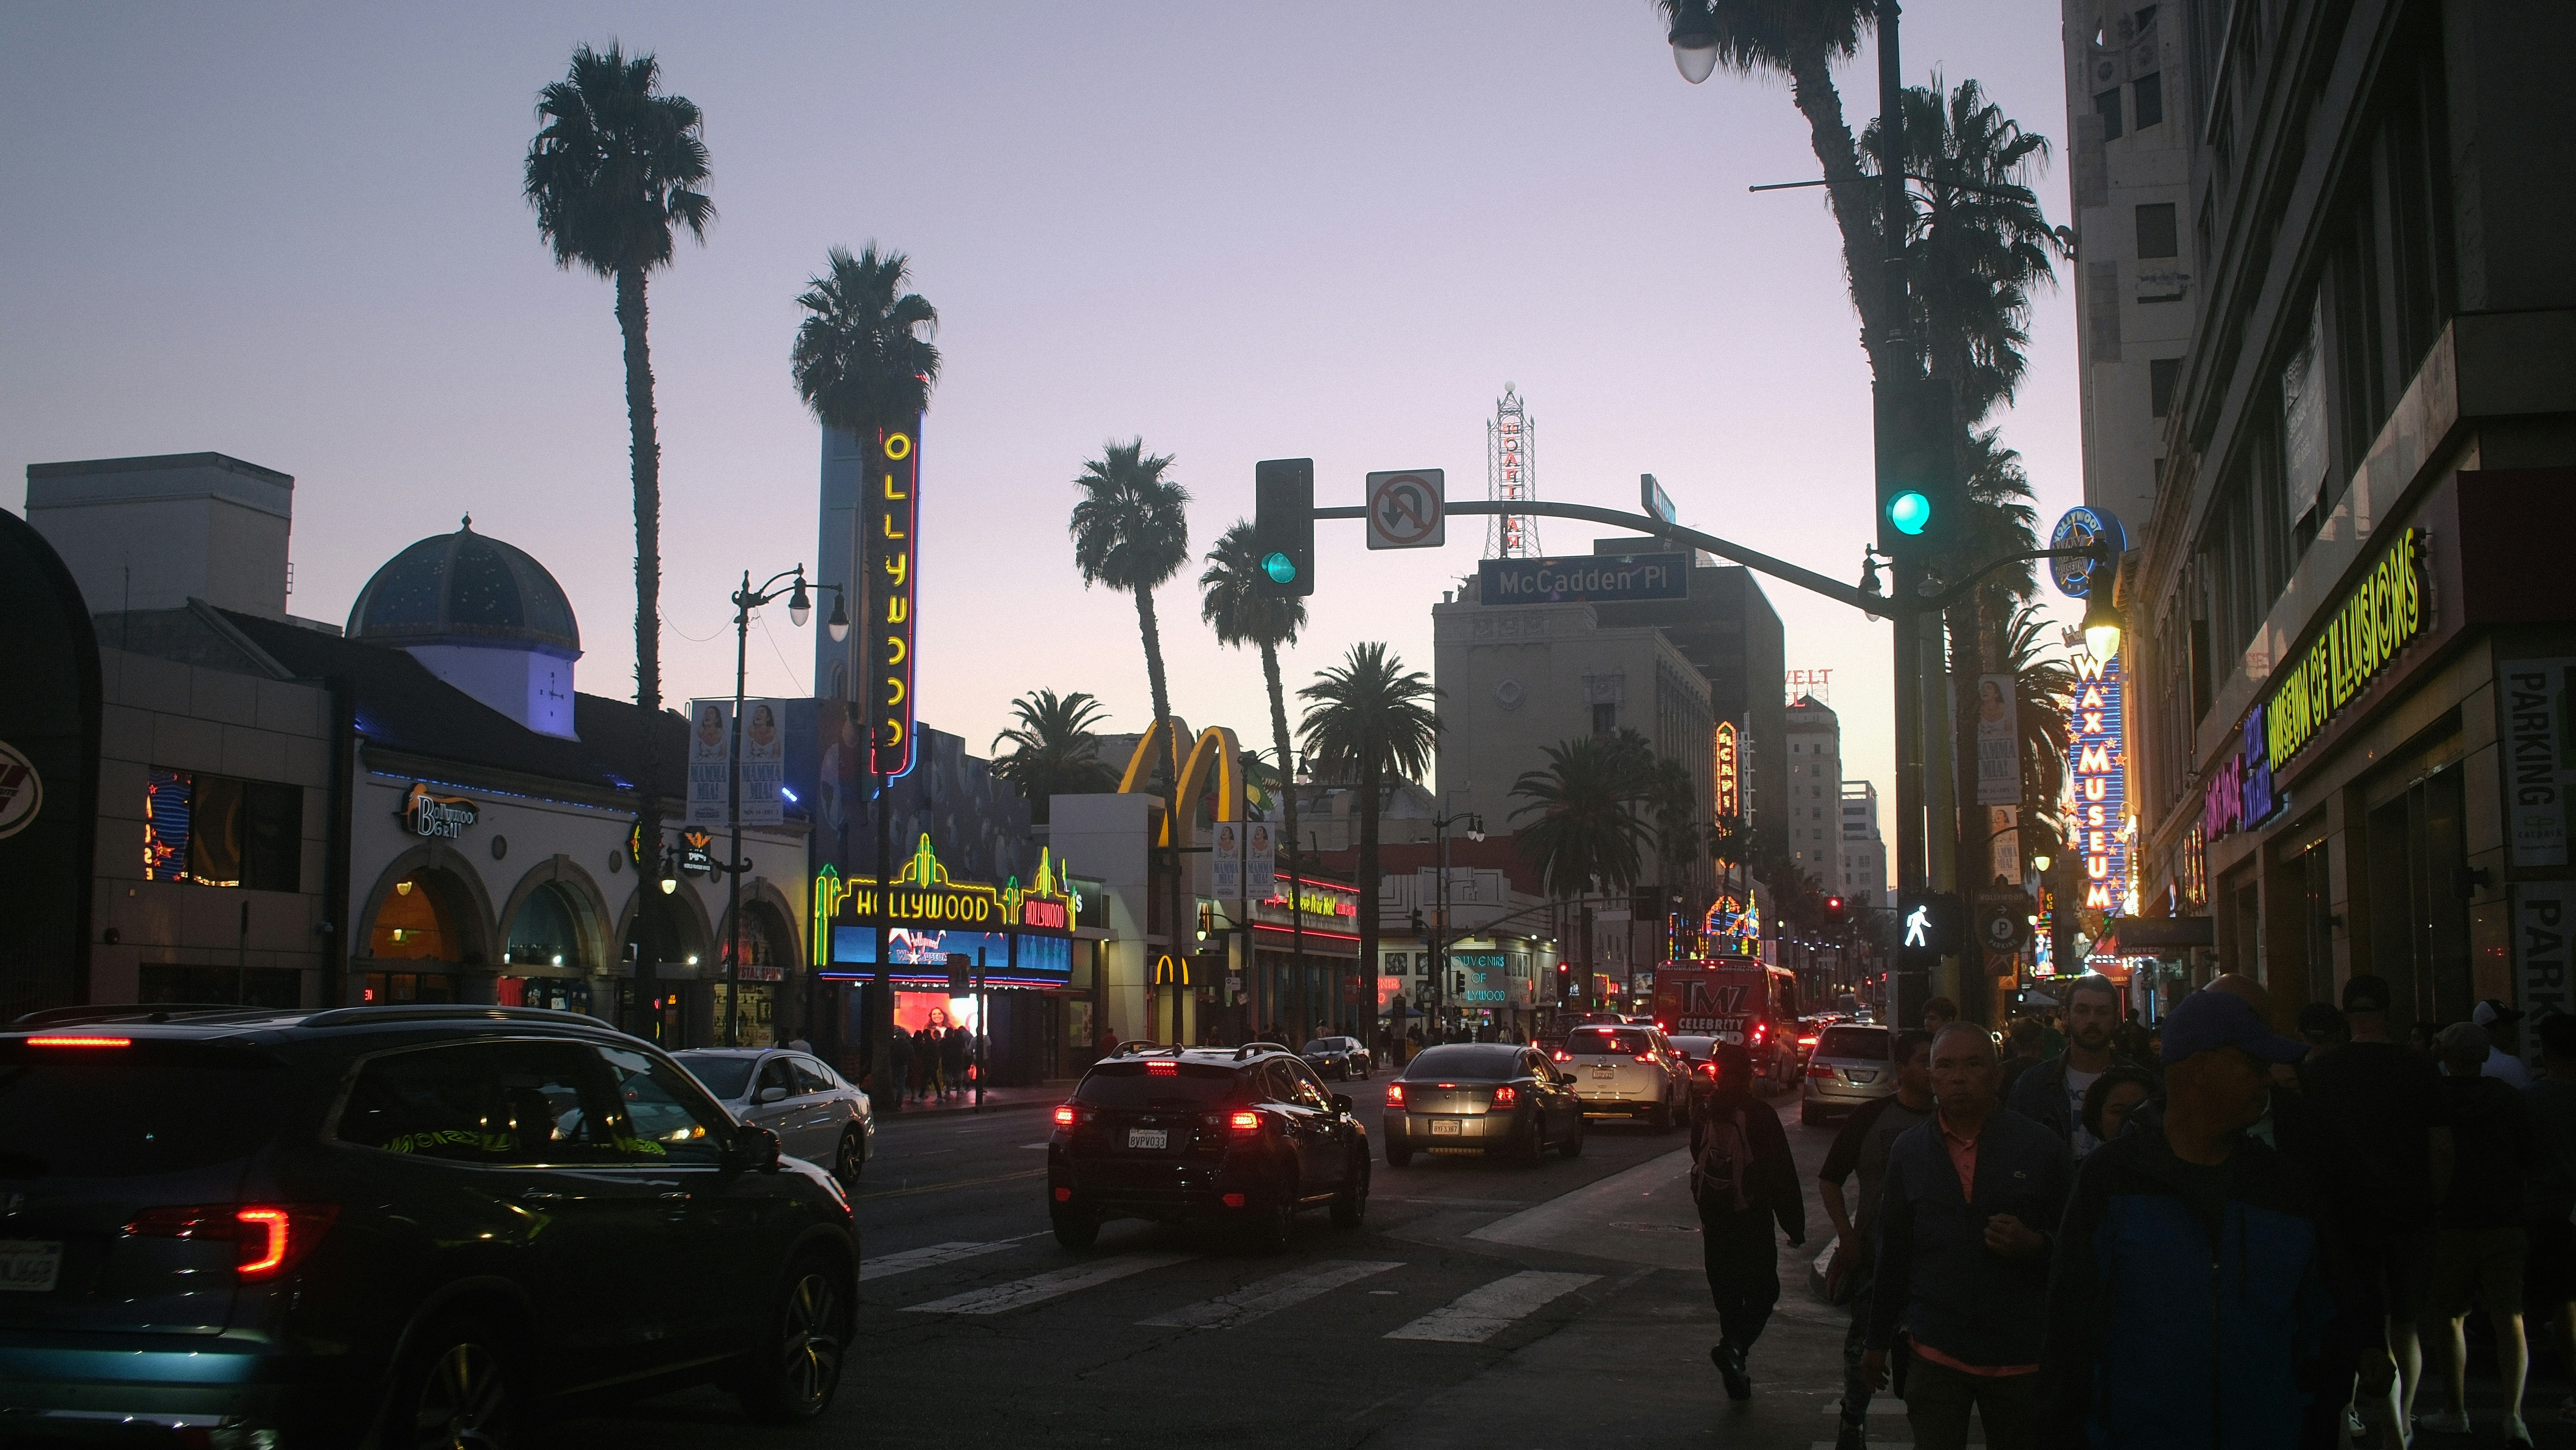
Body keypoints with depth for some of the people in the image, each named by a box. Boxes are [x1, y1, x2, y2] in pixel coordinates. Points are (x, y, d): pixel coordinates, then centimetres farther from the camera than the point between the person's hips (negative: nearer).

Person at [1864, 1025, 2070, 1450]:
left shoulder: (2042, 1147, -2)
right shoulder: (1908, 1150, 6)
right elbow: (1893, 1253, 12)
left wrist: (2035, 1244, -18)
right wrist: (1879, 1341, 15)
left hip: (2020, 1355, -1)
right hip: (1936, 1353, 1)